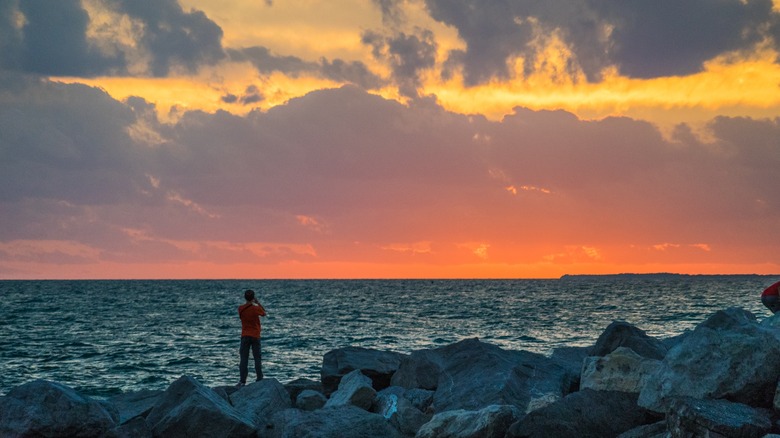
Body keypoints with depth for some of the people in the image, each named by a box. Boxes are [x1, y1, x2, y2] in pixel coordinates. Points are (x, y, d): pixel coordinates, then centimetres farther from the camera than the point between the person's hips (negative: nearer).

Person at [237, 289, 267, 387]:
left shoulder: (240, 308, -5)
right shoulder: (256, 308, -11)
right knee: (257, 358, 6)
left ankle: (242, 381, -2)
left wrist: (249, 303, 15)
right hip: (255, 336, -1)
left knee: (244, 359, 2)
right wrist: (257, 302, 12)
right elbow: (264, 312, 8)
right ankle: (260, 379, 4)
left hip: (245, 336, 1)